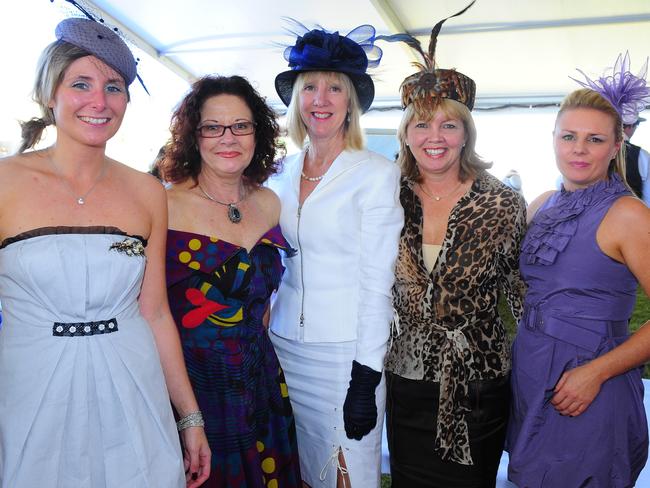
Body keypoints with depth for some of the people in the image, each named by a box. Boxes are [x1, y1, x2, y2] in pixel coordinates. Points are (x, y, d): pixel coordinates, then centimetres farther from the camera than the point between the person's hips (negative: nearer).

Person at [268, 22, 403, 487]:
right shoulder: (282, 175, 7)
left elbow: (377, 284, -10)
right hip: (284, 346, 5)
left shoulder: (377, 174, -8)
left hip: (344, 354, -4)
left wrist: (366, 379, -13)